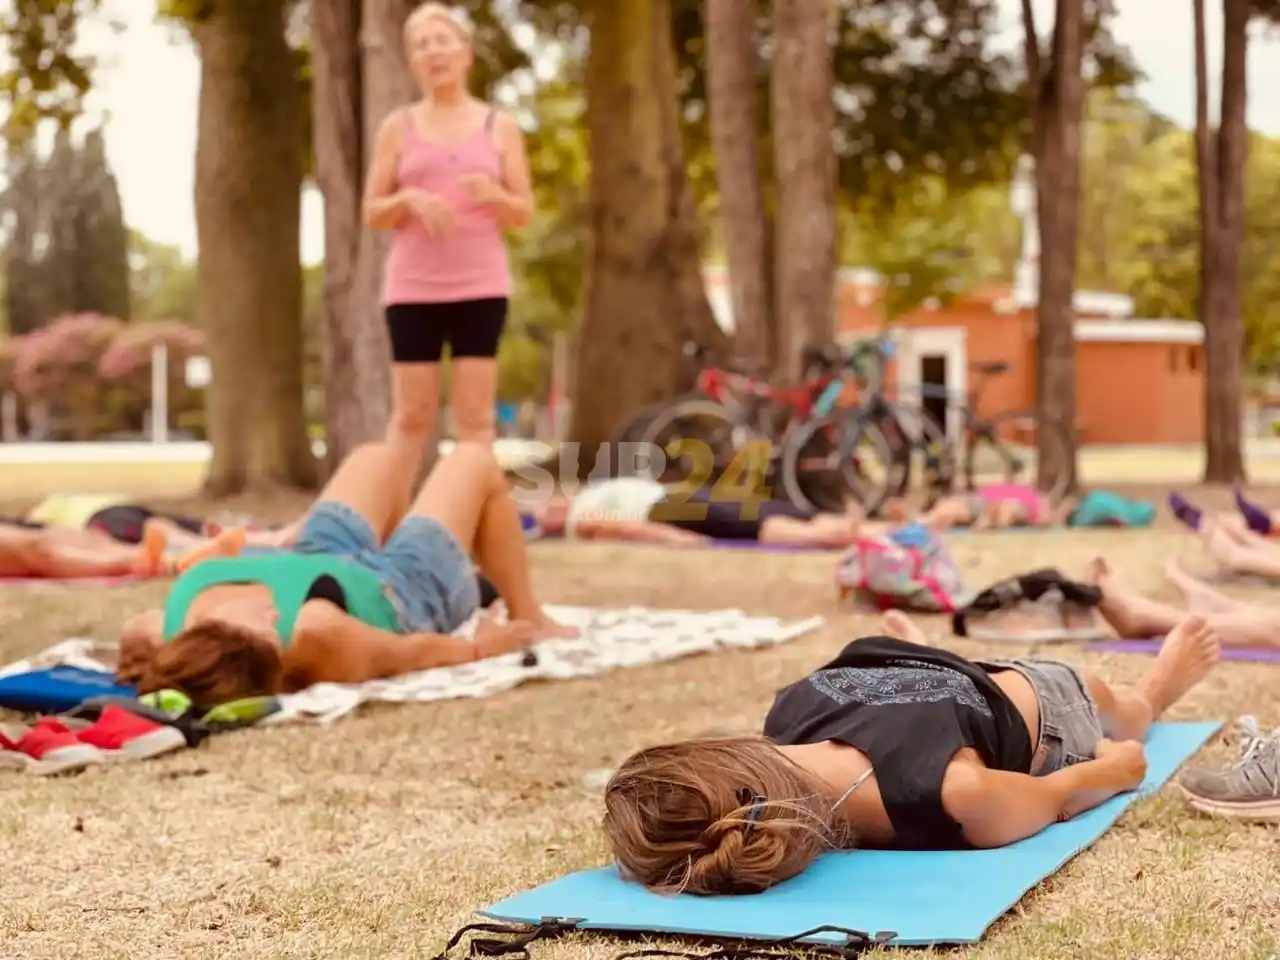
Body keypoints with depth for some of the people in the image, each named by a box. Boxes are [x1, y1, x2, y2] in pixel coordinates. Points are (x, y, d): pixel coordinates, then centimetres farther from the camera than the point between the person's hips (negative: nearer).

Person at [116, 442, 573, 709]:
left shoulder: (164, 631, -42)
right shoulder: (316, 634, -53)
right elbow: (413, 652, -30)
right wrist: (480, 645, -14)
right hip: (402, 589, -5)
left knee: (382, 458, 32)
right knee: (475, 459, 20)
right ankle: (529, 621, 42)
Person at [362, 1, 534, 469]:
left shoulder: (501, 126, 8)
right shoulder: (398, 127, 7)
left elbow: (523, 215, 7)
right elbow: (372, 215, 7)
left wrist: (494, 195, -15)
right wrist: (409, 200, -13)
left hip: (481, 286, 0)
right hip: (413, 287, 0)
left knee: (475, 413, -2)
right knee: (412, 414, 0)